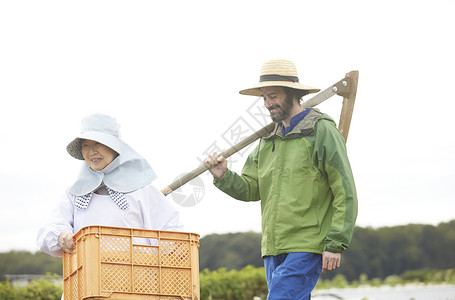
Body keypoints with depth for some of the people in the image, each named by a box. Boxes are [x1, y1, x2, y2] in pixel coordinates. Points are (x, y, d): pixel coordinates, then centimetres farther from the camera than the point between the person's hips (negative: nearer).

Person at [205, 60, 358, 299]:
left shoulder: (322, 131, -5)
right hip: (274, 248, 7)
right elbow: (249, 189, 14)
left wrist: (335, 244, -14)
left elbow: (345, 192, -9)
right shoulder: (269, 138, 16)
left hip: (308, 246, -7)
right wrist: (224, 177, -7)